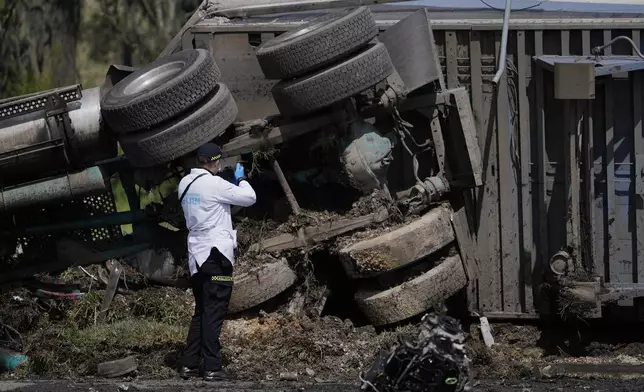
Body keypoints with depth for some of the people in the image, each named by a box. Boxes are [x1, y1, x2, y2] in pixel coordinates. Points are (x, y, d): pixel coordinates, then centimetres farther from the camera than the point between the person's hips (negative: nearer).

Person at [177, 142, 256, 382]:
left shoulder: (185, 183, 9)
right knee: (214, 313, -6)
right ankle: (212, 368, -6)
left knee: (201, 311, 15)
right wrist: (241, 178, 8)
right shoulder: (213, 184, -15)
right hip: (216, 254, -8)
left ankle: (189, 364, 12)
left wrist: (232, 183, 18)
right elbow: (249, 198, -10)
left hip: (197, 254, 8)